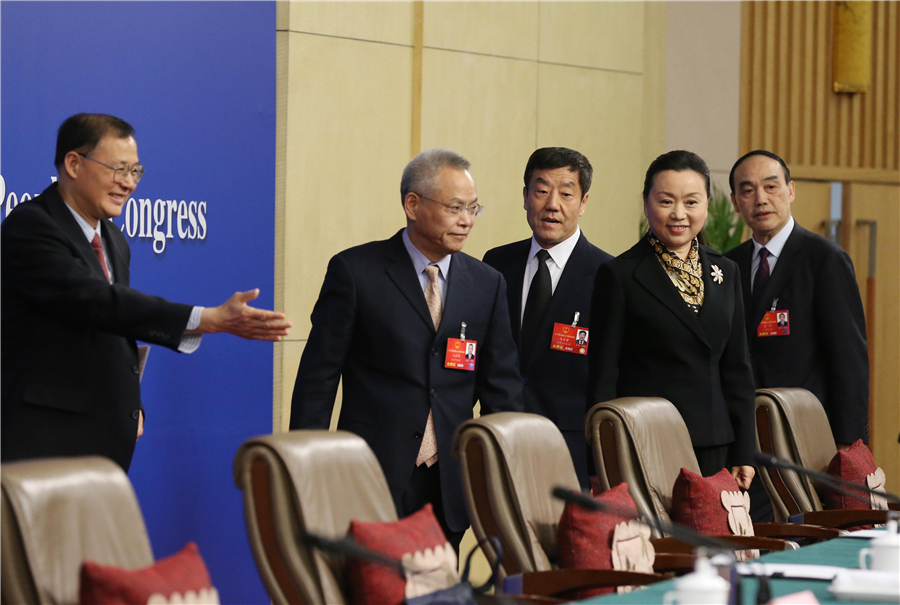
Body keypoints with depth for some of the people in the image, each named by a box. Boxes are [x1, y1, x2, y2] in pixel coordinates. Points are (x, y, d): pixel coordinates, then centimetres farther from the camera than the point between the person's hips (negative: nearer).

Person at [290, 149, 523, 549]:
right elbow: (317, 378, -1)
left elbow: (501, 390, 11)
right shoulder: (355, 272, -1)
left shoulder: (487, 284, 10)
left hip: (450, 485, 3)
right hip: (375, 479, -3)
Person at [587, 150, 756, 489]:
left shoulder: (725, 273, 14)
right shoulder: (619, 276, -2)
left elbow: (737, 370, 16)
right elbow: (602, 378, -4)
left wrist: (743, 455, 10)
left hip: (713, 449, 5)